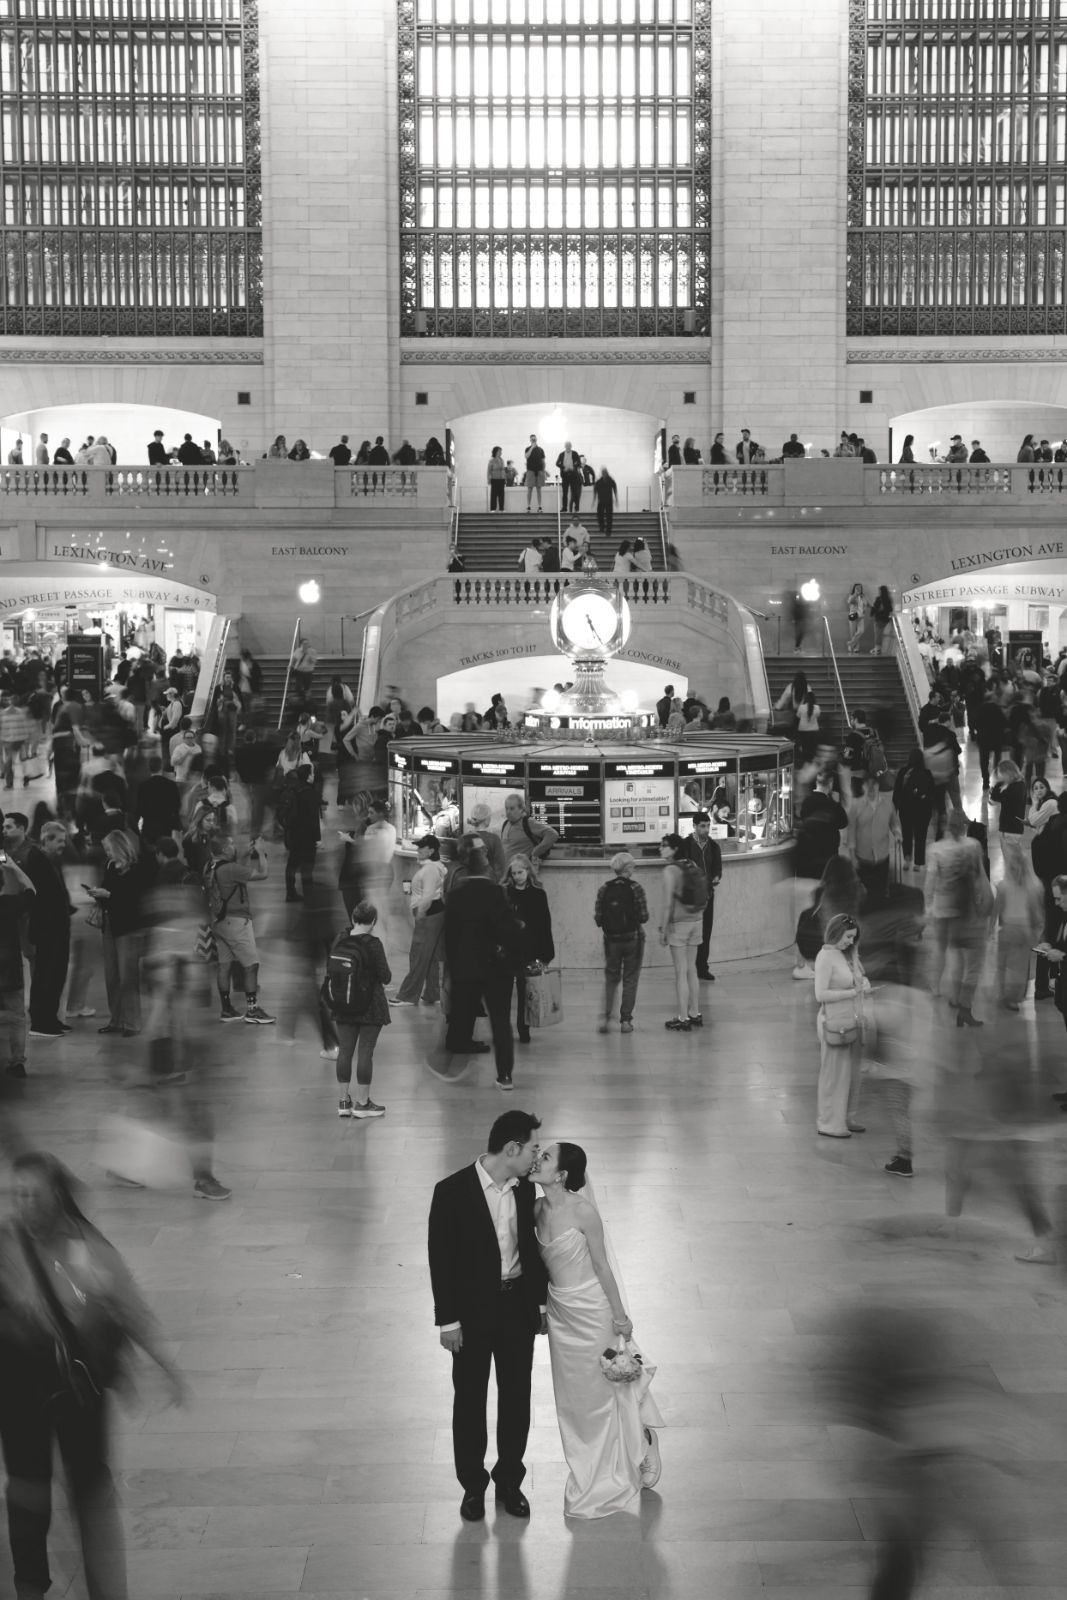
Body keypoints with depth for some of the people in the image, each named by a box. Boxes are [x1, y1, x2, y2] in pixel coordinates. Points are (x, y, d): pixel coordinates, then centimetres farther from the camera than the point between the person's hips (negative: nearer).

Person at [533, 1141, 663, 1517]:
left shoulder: (582, 1210, -24)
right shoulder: (537, 1209, -6)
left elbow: (602, 1266, -16)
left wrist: (620, 1317, -9)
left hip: (591, 1309, -6)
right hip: (560, 1309, 6)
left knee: (601, 1389, 11)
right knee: (572, 1394, 19)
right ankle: (590, 1472, 40)